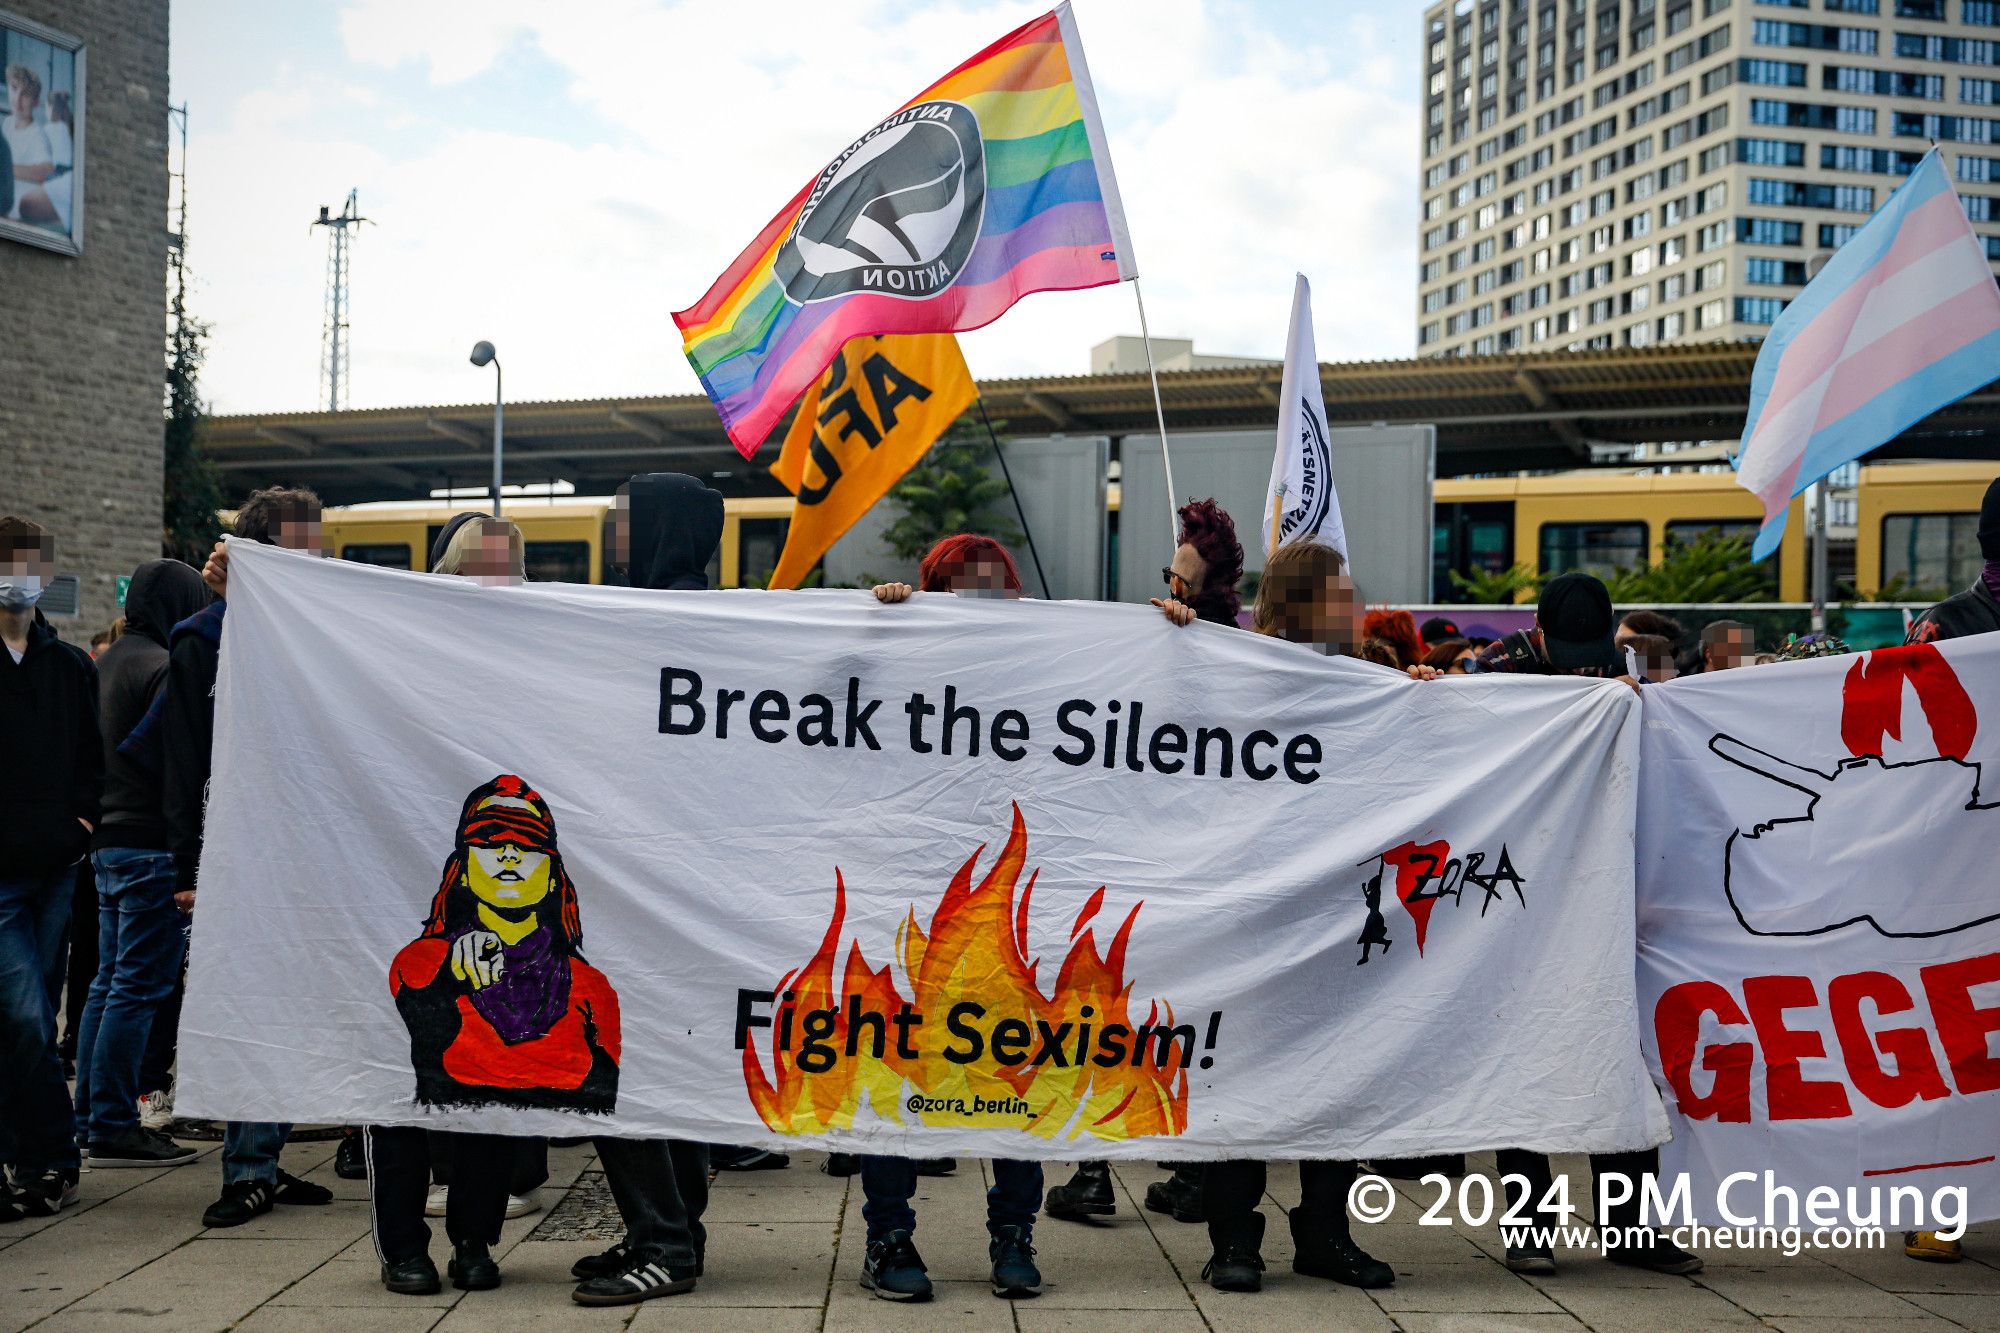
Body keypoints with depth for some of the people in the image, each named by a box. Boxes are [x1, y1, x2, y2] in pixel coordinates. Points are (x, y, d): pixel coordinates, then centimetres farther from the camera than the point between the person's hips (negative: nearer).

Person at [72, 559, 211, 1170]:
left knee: (110, 983, 14)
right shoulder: (161, 667, -14)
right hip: (152, 845, -10)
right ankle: (114, 1128, -2)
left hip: (109, 841, 10)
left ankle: (93, 1118, 20)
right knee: (139, 988, -5)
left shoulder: (107, 662, 16)